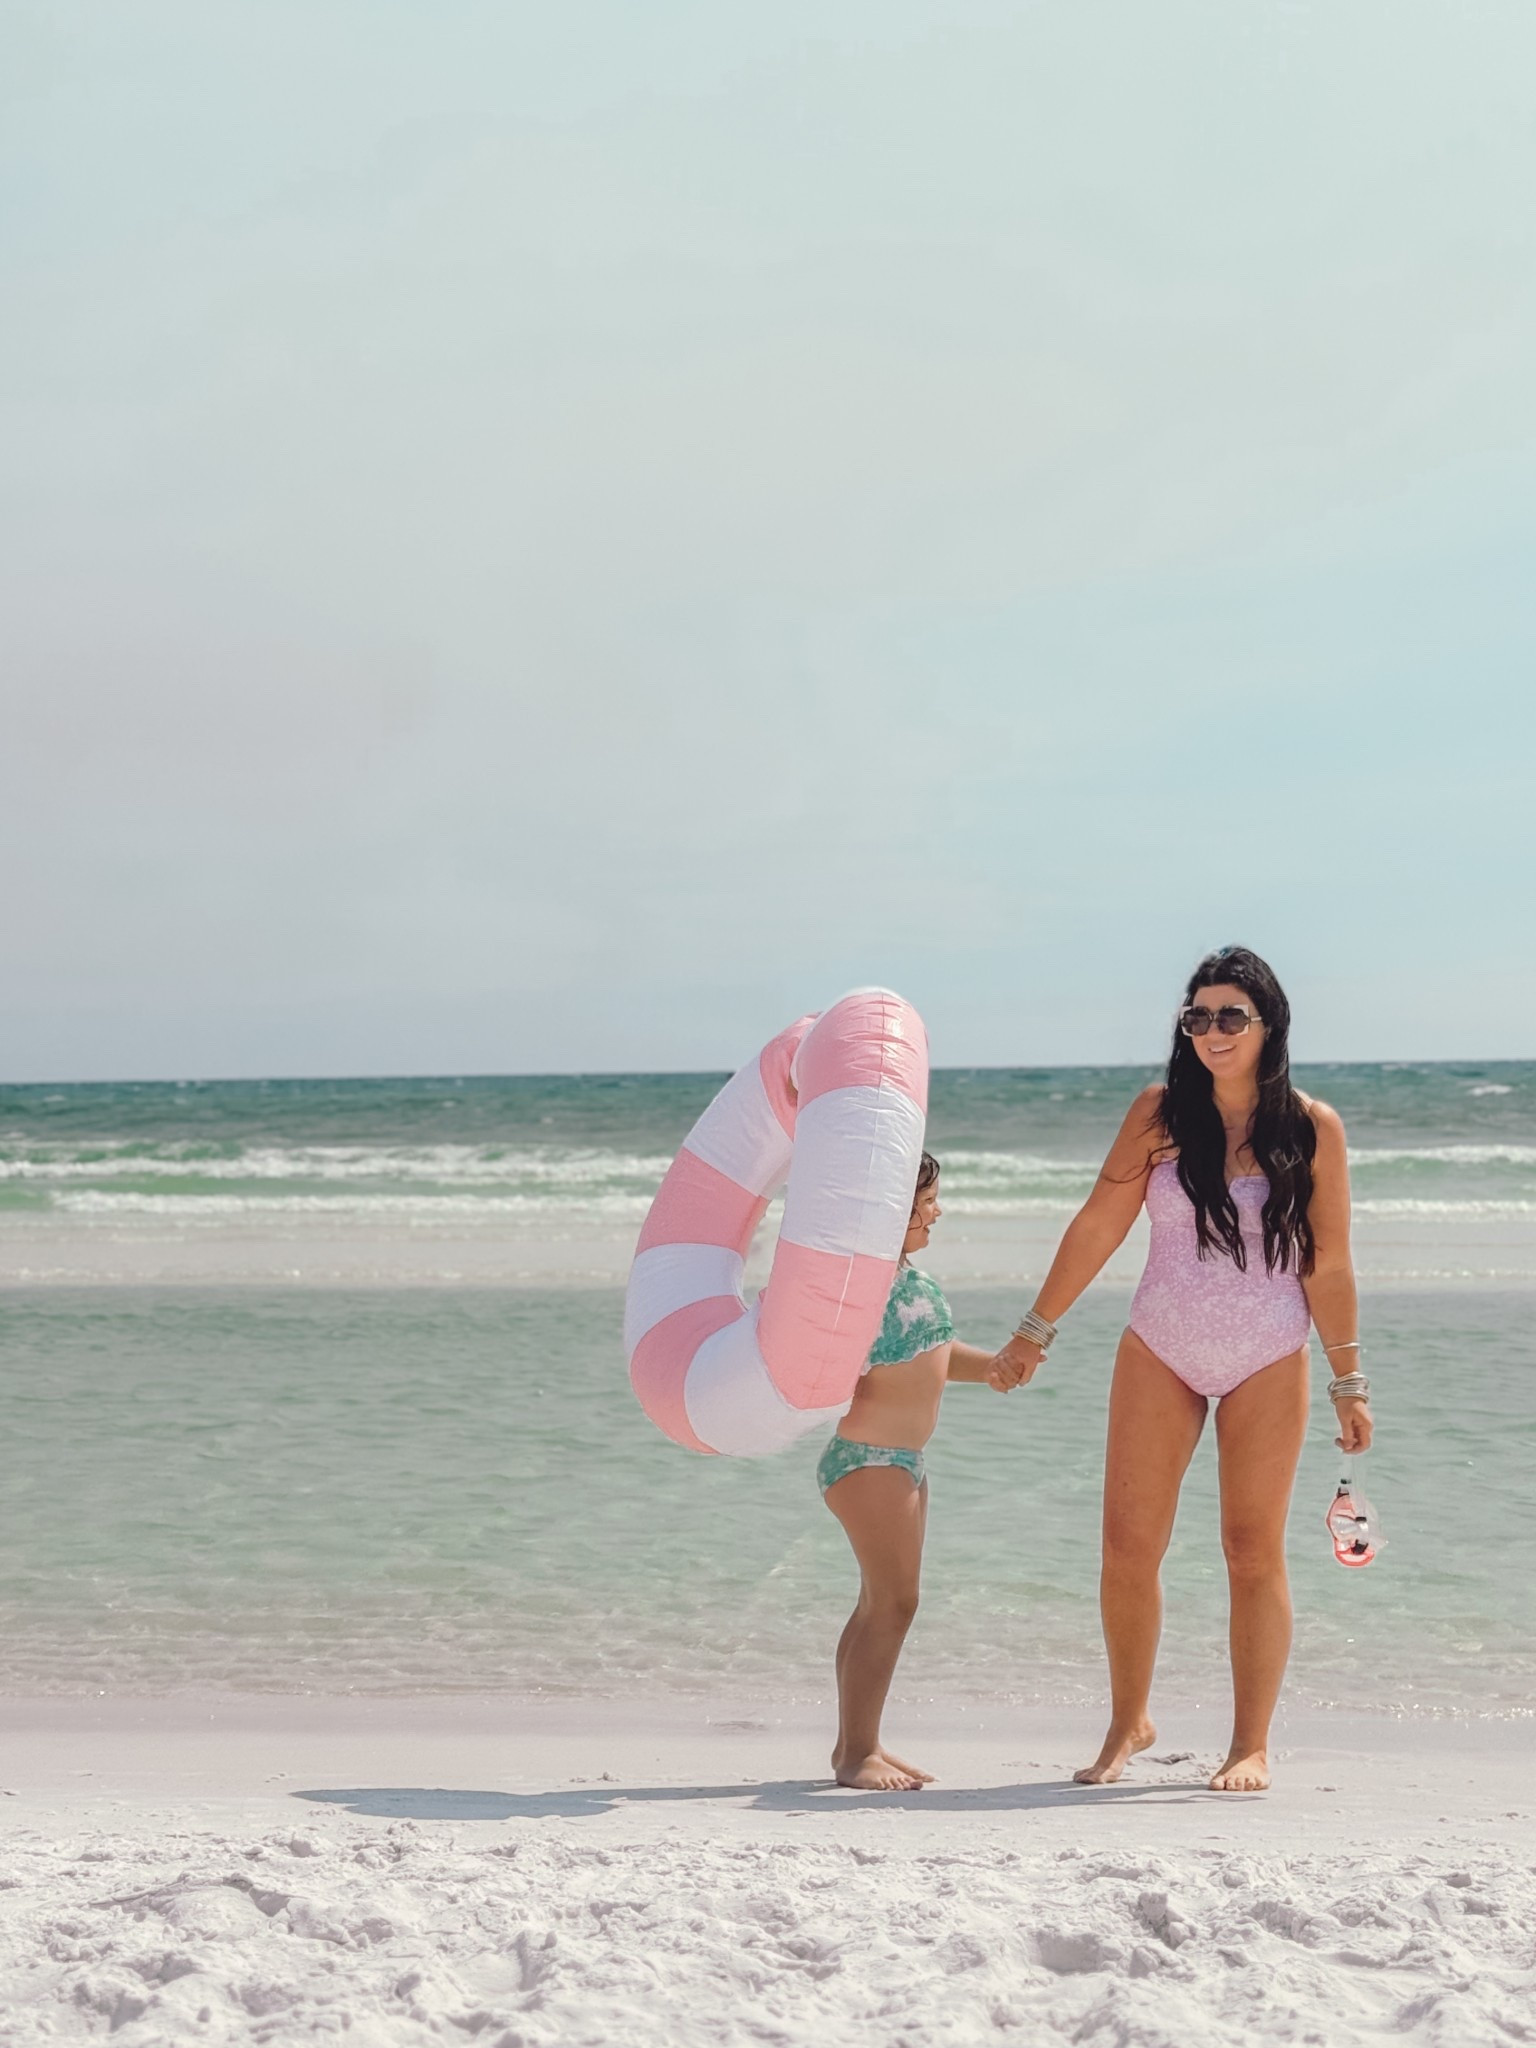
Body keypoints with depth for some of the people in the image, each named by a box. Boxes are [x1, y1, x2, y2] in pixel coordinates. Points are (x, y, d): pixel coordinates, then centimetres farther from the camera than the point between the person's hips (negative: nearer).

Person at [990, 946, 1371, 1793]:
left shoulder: (1313, 1128, -4)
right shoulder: (1161, 1113, -2)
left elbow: (1328, 1266, 0)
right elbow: (1098, 1226, 2)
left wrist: (1348, 1383, 2)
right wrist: (1034, 1333, 5)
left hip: (1268, 1364, -1)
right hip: (1159, 1354, 1)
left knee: (1254, 1552, 2)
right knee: (1127, 1549, 0)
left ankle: (1251, 1746, 11)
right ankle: (1128, 1723, 18)